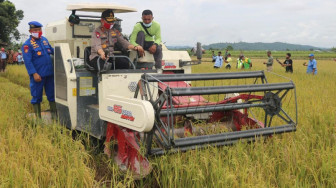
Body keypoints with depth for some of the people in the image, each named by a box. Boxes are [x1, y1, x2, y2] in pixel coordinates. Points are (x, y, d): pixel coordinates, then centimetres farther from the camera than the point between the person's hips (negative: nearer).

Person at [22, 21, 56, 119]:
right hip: (38, 75, -6)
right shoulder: (27, 45, -7)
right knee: (36, 96, 3)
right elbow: (28, 61, -12)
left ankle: (54, 114, 24)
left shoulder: (44, 39, 12)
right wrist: (34, 73, -18)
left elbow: (52, 50, 27)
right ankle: (38, 117, 14)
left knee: (52, 94, 12)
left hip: (49, 73, 6)